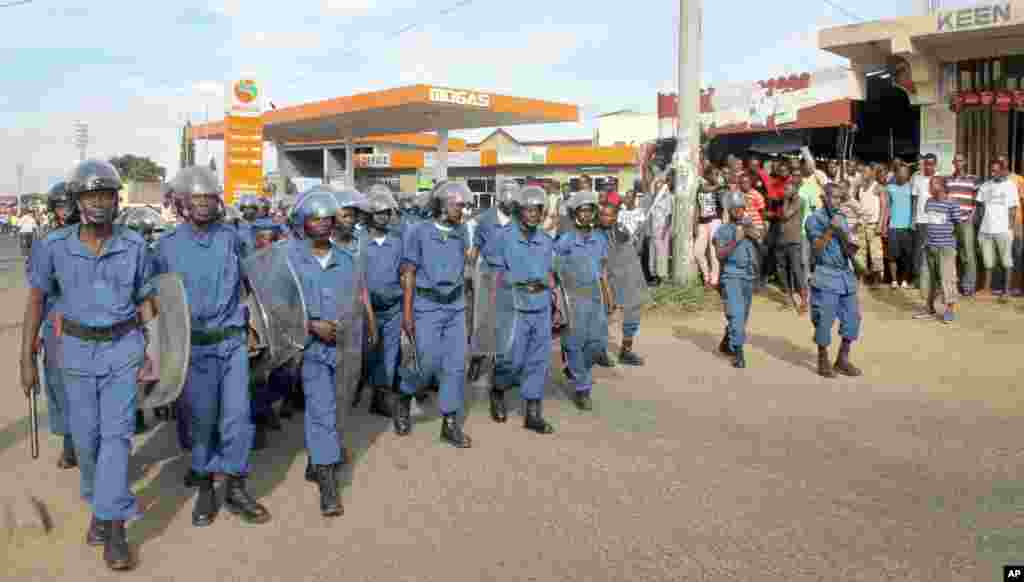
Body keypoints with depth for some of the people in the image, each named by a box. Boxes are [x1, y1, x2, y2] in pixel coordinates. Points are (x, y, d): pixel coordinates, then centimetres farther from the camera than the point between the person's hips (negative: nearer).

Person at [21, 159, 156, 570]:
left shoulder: (134, 246, -8)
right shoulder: (55, 246, -10)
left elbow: (146, 303, 1)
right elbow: (36, 300, 0)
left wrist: (151, 354, -5)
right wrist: (27, 359, 0)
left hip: (124, 348, -1)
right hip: (77, 350, 1)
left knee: (117, 433, -7)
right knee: (86, 437, 10)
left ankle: (113, 528, -3)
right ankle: (98, 501, 36)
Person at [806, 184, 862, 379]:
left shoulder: (841, 219, 14)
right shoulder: (814, 219, -4)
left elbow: (850, 252, 10)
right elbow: (817, 248, -13)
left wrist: (842, 234, -7)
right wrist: (830, 229, -20)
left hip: (846, 275, 6)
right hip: (826, 276, -6)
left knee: (852, 318, 7)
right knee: (824, 321, -2)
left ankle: (842, 360, 20)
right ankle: (823, 362, 11)